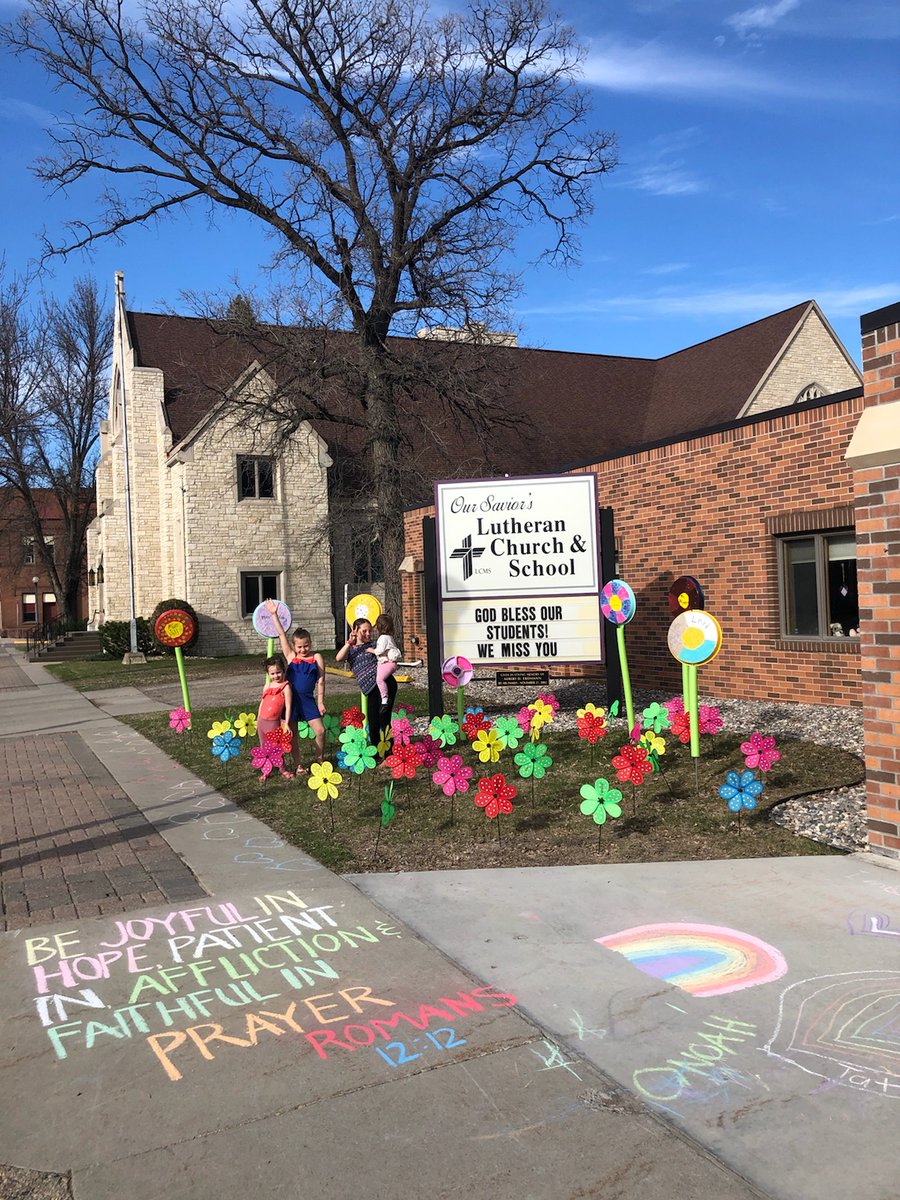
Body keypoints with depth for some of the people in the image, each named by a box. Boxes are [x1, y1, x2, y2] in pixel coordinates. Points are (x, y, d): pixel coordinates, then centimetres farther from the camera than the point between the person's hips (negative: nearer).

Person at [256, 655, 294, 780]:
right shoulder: (267, 686, 9)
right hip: (262, 721, 6)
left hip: (274, 722, -6)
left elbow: (288, 706, -11)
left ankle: (282, 769, 18)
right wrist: (257, 720, 18)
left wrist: (286, 723, -14)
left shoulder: (285, 686, -9)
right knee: (264, 748, 12)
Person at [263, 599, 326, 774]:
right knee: (292, 734, 6)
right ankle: (298, 766, 19)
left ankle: (320, 761, 16)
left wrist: (320, 702, -2)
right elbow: (281, 635, -3)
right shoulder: (290, 656, 2)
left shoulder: (317, 658, 0)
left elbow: (320, 682, 0)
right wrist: (274, 615, -8)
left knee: (320, 730, -4)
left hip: (308, 699, -1)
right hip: (291, 699, 1)